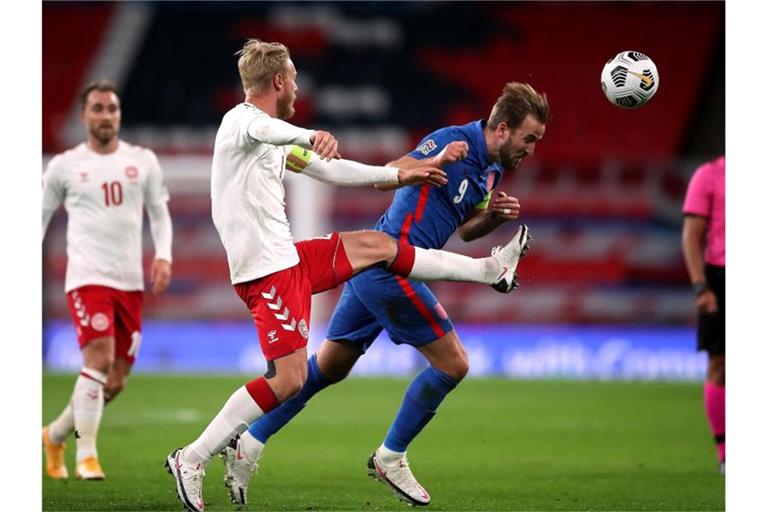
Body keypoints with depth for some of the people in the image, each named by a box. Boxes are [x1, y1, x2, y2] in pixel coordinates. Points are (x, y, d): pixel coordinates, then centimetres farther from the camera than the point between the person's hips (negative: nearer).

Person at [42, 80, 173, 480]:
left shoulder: (143, 161, 10)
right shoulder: (64, 166, 3)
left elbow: (159, 214, 14)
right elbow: (41, 216, 12)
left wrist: (163, 256, -3)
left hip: (130, 281, 4)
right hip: (87, 277, -4)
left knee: (115, 382, 5)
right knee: (99, 359, -22)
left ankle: (56, 434, 28)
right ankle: (86, 455, -16)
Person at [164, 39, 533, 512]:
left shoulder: (276, 141, 18)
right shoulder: (243, 120, -12)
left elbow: (329, 170, 31)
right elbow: (268, 128, -38)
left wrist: (399, 175, 35)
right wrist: (312, 136, -60)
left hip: (288, 259, 10)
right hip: (268, 272, -10)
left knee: (378, 245, 19)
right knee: (289, 379, -14)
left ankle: (491, 270, 33)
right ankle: (192, 459, -10)